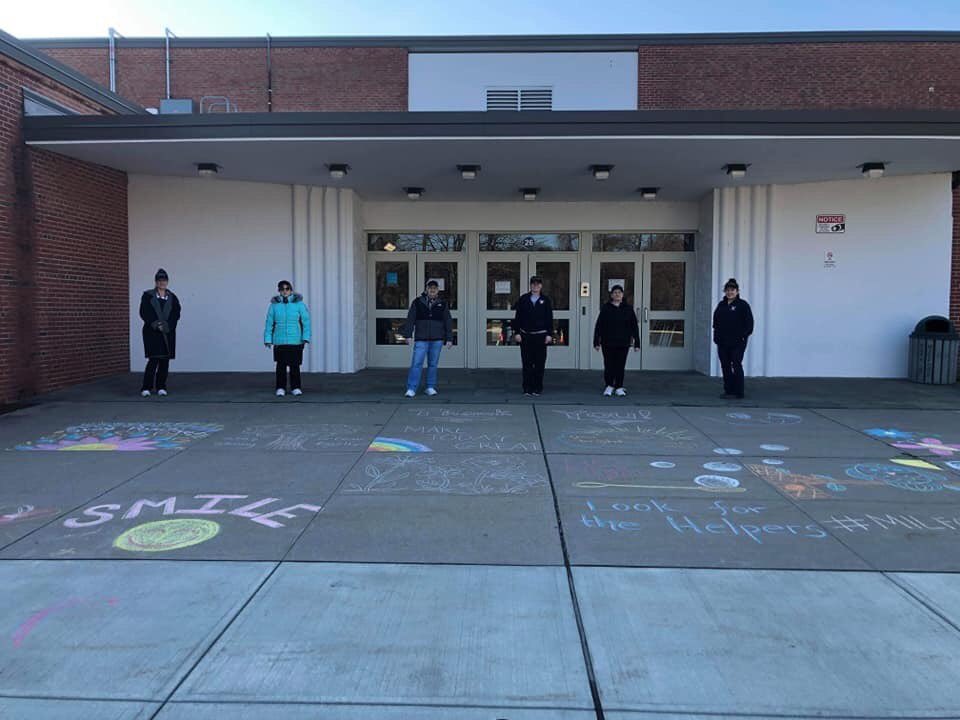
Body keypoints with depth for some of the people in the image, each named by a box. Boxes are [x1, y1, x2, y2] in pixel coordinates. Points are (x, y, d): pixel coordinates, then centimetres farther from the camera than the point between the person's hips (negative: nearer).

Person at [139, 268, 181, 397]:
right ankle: (146, 387, -5)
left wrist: (167, 325, -12)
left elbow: (176, 314, 3)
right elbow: (144, 313, -3)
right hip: (152, 333, -3)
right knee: (153, 360, -11)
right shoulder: (147, 296, 3)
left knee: (165, 360, 4)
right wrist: (156, 325, -14)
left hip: (168, 333, 3)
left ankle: (161, 387, 13)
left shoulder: (172, 298, 11)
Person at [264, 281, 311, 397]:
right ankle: (280, 388, 14)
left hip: (295, 341, -1)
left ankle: (295, 387, 16)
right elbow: (269, 323, 4)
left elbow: (306, 321, -2)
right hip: (279, 342, 1)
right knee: (281, 365, 4)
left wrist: (306, 337, -9)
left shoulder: (299, 303, -1)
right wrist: (268, 339, 1)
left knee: (294, 365, 5)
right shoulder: (274, 305, 2)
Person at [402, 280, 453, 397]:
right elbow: (410, 319, 1)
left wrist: (449, 339, 3)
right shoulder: (417, 302, 4)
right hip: (421, 339, -1)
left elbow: (448, 322, 8)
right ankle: (411, 389, -7)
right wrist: (408, 335, -6)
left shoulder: (443, 304, 8)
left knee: (433, 364, 6)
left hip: (437, 339, 2)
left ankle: (430, 387, 16)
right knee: (416, 363, -8)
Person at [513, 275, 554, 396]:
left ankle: (537, 388, 12)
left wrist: (549, 334, -3)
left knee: (540, 363, 3)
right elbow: (517, 317, 4)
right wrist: (517, 332, -3)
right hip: (525, 335, 0)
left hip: (540, 336, 0)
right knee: (527, 363, 2)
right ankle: (527, 388, 8)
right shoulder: (523, 299, 5)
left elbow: (550, 318, 3)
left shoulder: (545, 300, 4)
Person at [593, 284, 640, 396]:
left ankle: (619, 388, 15)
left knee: (620, 366, 5)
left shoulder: (628, 308, 4)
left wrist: (637, 343, 0)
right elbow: (598, 326, 0)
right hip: (608, 343, -1)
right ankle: (609, 387, 17)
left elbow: (634, 326, 4)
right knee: (609, 366, 2)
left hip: (623, 343, 1)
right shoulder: (605, 308, 1)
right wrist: (596, 342, -4)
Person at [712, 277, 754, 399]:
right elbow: (716, 322, 17)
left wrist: (744, 335, -12)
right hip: (722, 342, 6)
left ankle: (739, 392, 1)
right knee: (725, 366, 8)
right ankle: (728, 391, 15)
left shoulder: (742, 305, -3)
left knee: (736, 366, -5)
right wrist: (716, 337, 8)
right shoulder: (721, 305, 13)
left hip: (737, 343, -6)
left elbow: (749, 322, -6)